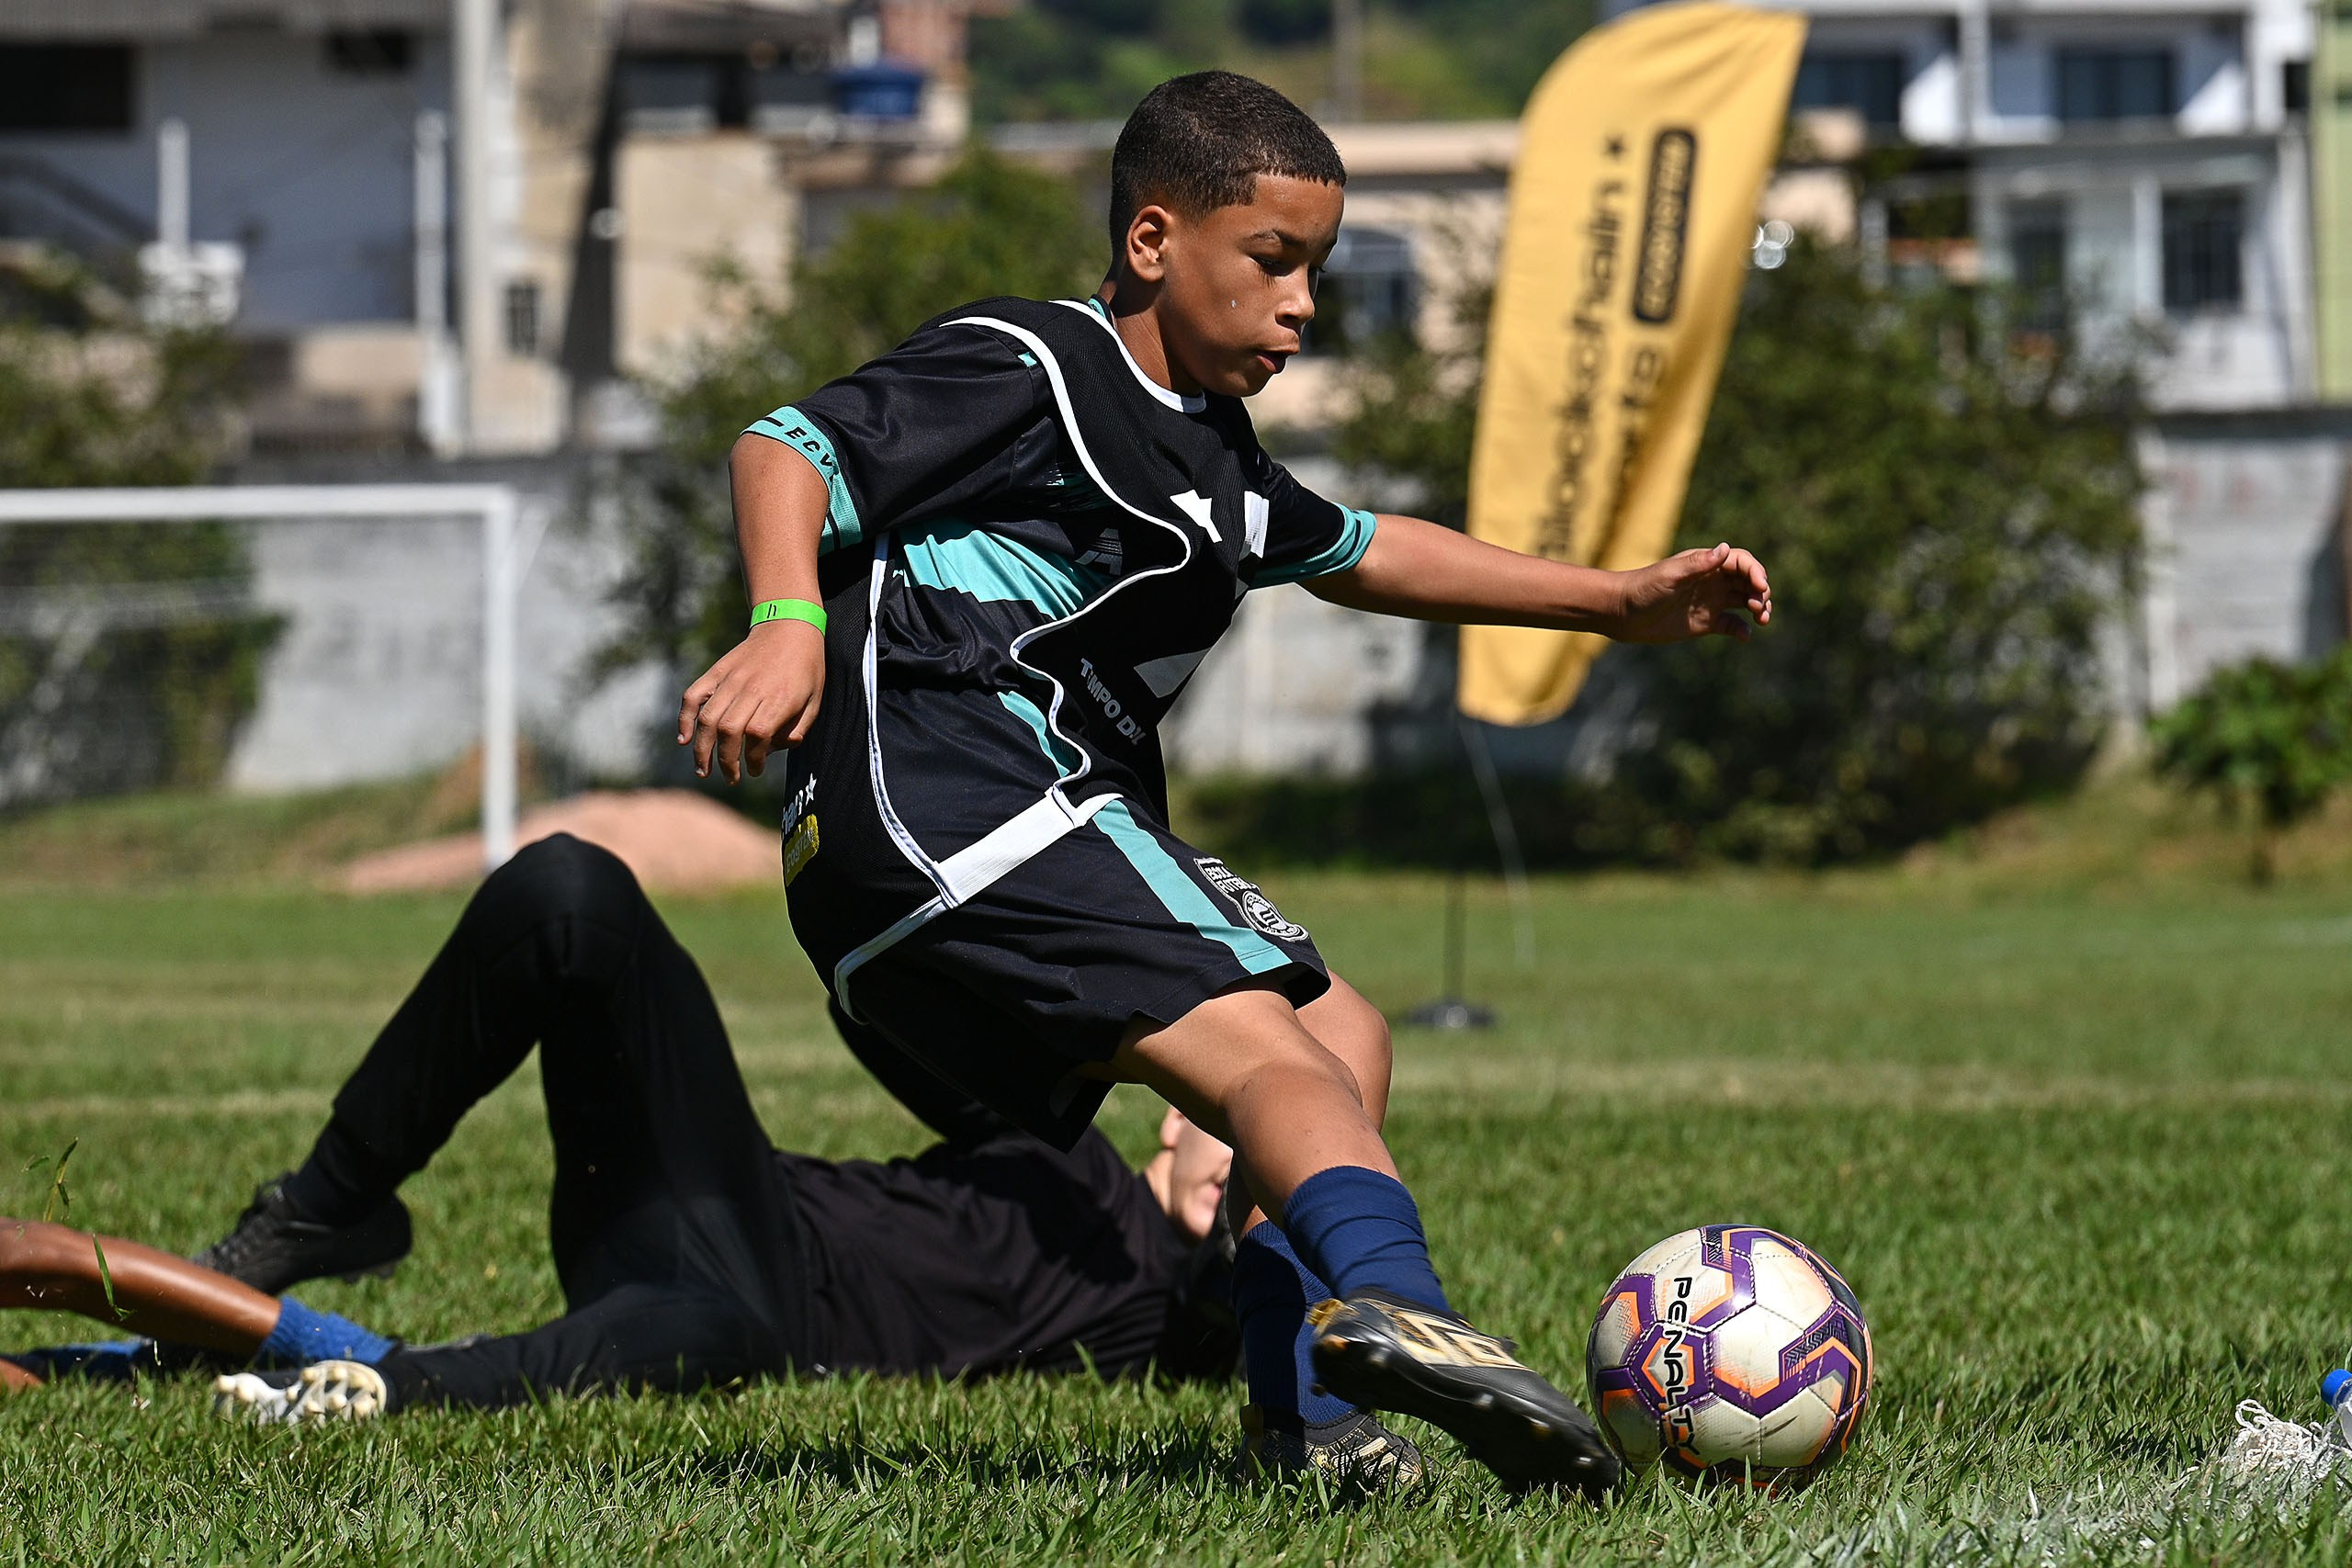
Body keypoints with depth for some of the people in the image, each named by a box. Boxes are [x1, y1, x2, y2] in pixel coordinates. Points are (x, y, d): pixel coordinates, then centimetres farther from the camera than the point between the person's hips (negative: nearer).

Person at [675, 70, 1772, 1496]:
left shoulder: (1212, 446, 26)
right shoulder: (1027, 371, -3)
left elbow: (1357, 554, 40)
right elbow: (792, 449, -11)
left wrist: (1620, 605, 36)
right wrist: (787, 625, -30)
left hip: (1066, 824, 11)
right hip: (940, 802, -11)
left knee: (1339, 1036, 14)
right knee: (1267, 1052, -25)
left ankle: (1309, 1405, 2)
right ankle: (1394, 1303, -50)